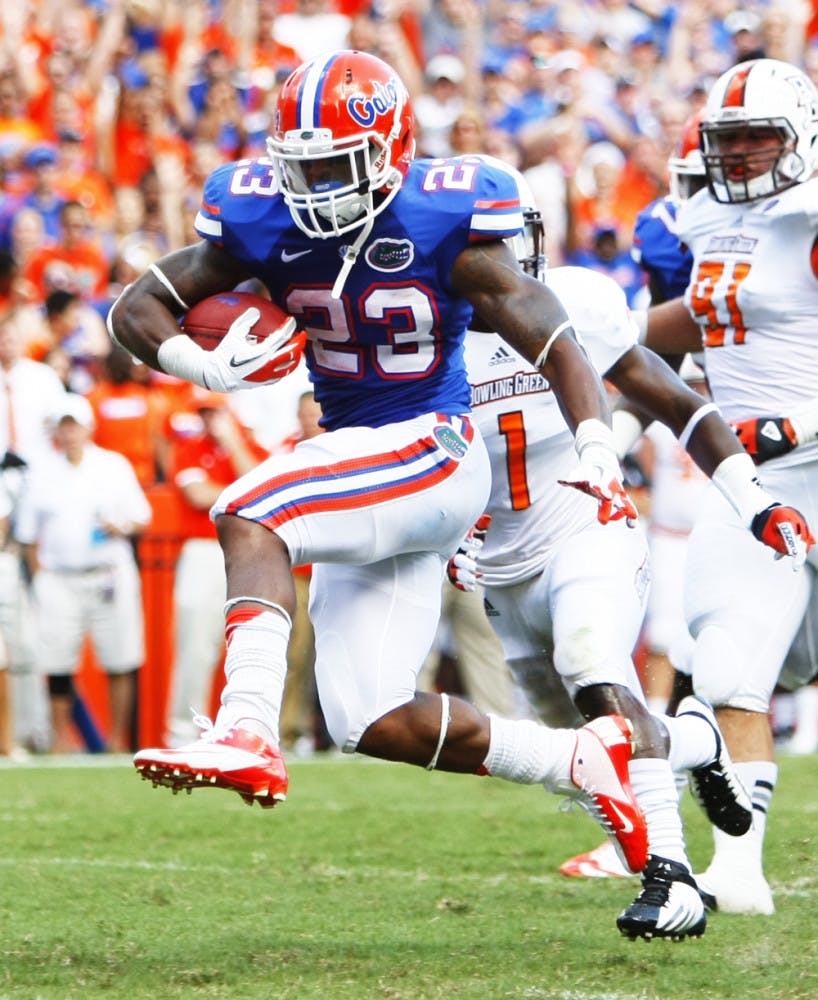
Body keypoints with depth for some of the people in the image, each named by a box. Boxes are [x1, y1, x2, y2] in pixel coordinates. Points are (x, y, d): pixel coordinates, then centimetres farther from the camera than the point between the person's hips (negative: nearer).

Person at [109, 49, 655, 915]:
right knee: (376, 727, 1)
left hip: (433, 454, -7)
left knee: (247, 517, -30)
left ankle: (247, 734, -41)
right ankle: (582, 762, 15)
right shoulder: (264, 224, -2)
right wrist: (208, 368, -18)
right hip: (359, 471, 7)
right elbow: (135, 309, 2)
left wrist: (597, 455, -27)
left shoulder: (443, 227, -13)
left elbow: (556, 346, -12)